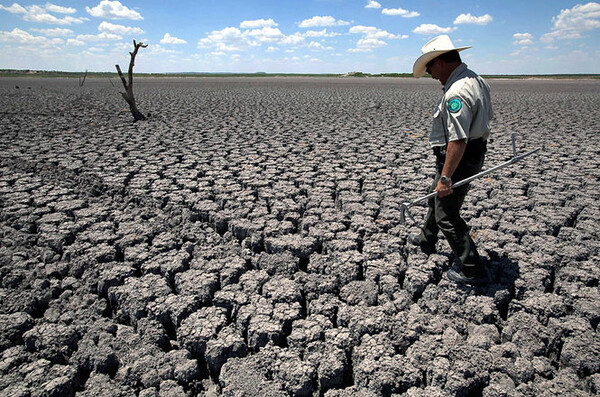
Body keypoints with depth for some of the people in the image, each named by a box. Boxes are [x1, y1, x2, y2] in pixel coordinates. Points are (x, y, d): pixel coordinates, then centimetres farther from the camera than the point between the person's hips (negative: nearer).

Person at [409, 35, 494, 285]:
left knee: (447, 216, 0)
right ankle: (426, 239, 49)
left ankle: (473, 270, 11)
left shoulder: (456, 92, -27)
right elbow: (488, 117, 19)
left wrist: (446, 177, -27)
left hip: (458, 159, -11)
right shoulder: (476, 80, 7)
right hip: (475, 153, 11)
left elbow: (458, 140, -32)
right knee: (437, 197, 27)